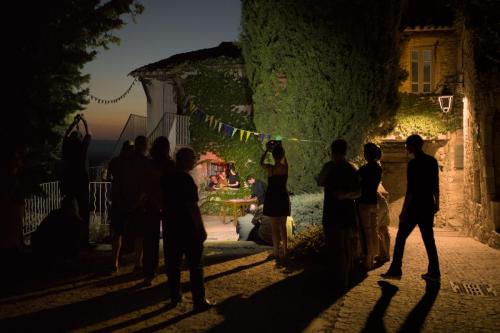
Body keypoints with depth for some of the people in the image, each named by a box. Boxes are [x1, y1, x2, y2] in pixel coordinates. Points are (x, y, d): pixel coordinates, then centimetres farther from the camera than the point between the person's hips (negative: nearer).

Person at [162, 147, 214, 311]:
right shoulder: (186, 179, -17)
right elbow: (192, 206, -20)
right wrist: (201, 229, -15)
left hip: (171, 225, 7)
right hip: (188, 227, -7)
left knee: (173, 263, 13)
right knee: (195, 264, 0)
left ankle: (175, 296, 20)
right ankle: (199, 300, 2)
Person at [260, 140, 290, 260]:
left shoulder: (270, 168, -14)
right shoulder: (285, 167, -5)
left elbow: (261, 162, 8)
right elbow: (284, 158, 19)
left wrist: (267, 150, 14)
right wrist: (279, 147, 25)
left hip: (272, 199, -3)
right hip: (283, 198, 4)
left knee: (275, 226, 4)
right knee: (283, 225, 17)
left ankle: (277, 251, 6)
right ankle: (284, 248, 23)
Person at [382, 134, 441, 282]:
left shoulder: (413, 164, -14)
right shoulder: (432, 161, 8)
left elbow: (410, 189, -17)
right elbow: (435, 185, 13)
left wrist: (404, 211, -15)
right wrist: (436, 203, 22)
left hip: (415, 206, -7)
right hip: (428, 206, 7)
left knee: (401, 237, 2)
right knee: (428, 239, 11)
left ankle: (395, 270, 4)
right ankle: (434, 272, 11)